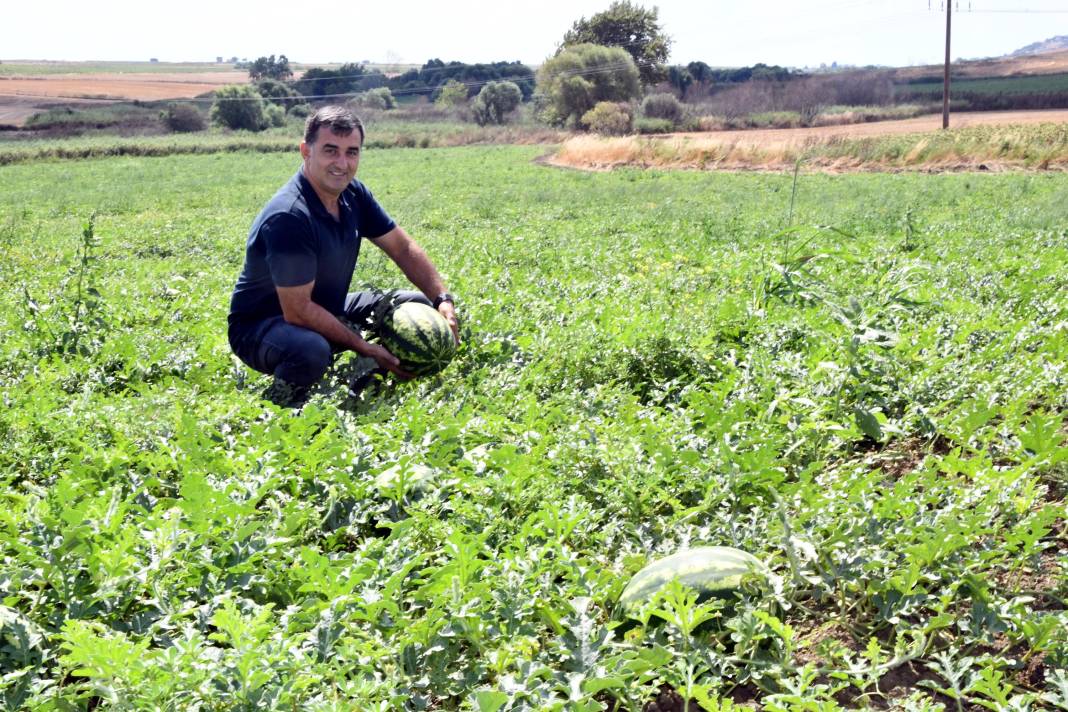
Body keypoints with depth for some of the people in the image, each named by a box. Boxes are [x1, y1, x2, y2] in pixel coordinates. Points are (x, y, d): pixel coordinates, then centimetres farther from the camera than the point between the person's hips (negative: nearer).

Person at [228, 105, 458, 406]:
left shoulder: (353, 194, -4)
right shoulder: (287, 217, -30)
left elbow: (403, 248, 5)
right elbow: (298, 311, -29)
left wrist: (443, 300, -8)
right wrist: (366, 348, -24)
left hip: (327, 309, 8)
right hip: (261, 325, -8)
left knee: (420, 306, 4)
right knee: (311, 350, -42)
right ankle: (274, 408, -9)